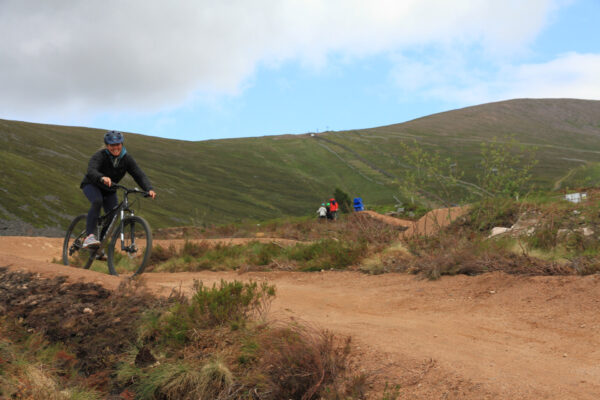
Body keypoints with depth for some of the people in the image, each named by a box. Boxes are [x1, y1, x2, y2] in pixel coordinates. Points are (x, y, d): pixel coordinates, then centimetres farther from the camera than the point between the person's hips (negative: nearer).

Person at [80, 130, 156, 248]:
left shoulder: (127, 158, -14)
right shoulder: (100, 156, -27)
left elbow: (139, 175, -22)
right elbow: (91, 171, -44)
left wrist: (149, 189, -40)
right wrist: (102, 178, -67)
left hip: (109, 190, 5)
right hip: (92, 185, -5)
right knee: (97, 201, -36)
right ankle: (89, 236, -39)